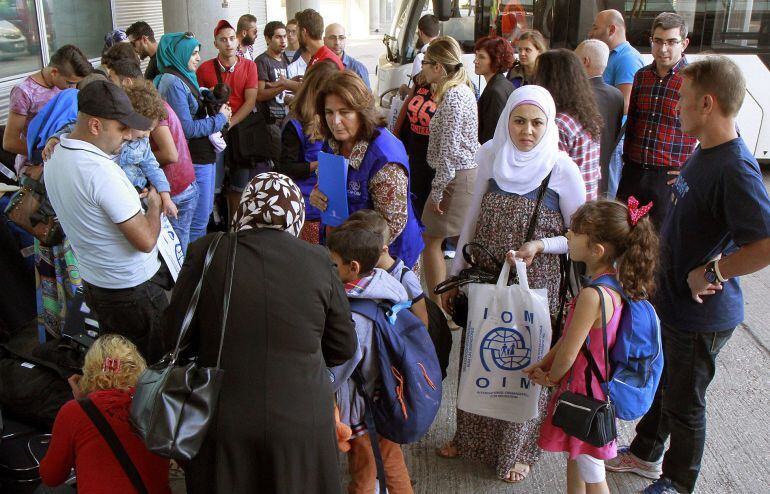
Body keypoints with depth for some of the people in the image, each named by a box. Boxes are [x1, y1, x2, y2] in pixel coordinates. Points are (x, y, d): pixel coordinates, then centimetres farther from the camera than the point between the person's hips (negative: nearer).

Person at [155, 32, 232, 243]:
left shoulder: (183, 78, 12)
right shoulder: (173, 83, -17)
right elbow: (188, 129, -20)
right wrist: (220, 118, -10)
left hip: (204, 156, 10)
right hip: (194, 161, -10)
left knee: (205, 212, 19)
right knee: (198, 220, -3)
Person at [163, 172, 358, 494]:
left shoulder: (206, 254, -11)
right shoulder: (319, 262, -9)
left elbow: (175, 338, -2)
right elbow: (343, 348, 0)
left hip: (223, 422, 0)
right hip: (302, 424, 0)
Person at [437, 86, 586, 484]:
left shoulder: (562, 169, -12)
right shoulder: (492, 155, -2)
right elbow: (473, 218, 7)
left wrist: (539, 245, -22)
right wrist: (455, 275, 9)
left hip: (535, 284, -3)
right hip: (485, 280, 4)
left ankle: (519, 449, 34)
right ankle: (472, 436, 40)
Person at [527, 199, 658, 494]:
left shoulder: (593, 295, -33)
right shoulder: (617, 283, -4)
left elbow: (568, 353, -24)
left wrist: (550, 378, -4)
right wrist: (543, 363, 7)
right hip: (599, 389, 9)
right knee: (574, 459, 27)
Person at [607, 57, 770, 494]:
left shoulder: (734, 168, -29)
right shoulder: (704, 153, 2)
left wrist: (710, 272, -28)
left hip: (702, 314, -9)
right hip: (672, 300, 9)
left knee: (683, 402, 12)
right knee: (661, 384, 26)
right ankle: (646, 454, 48)